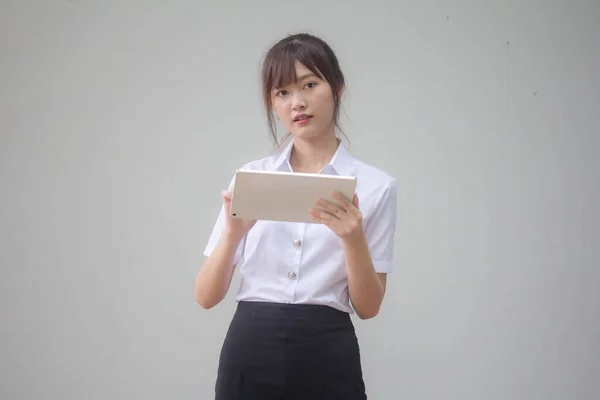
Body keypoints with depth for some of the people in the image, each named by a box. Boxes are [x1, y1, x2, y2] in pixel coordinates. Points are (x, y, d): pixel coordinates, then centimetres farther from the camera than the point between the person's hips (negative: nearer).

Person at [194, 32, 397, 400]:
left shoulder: (375, 185, 1)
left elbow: (368, 307, 0)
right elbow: (207, 297, 2)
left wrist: (353, 238, -17)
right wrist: (233, 233, -16)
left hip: (327, 359, -1)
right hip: (249, 356, 1)